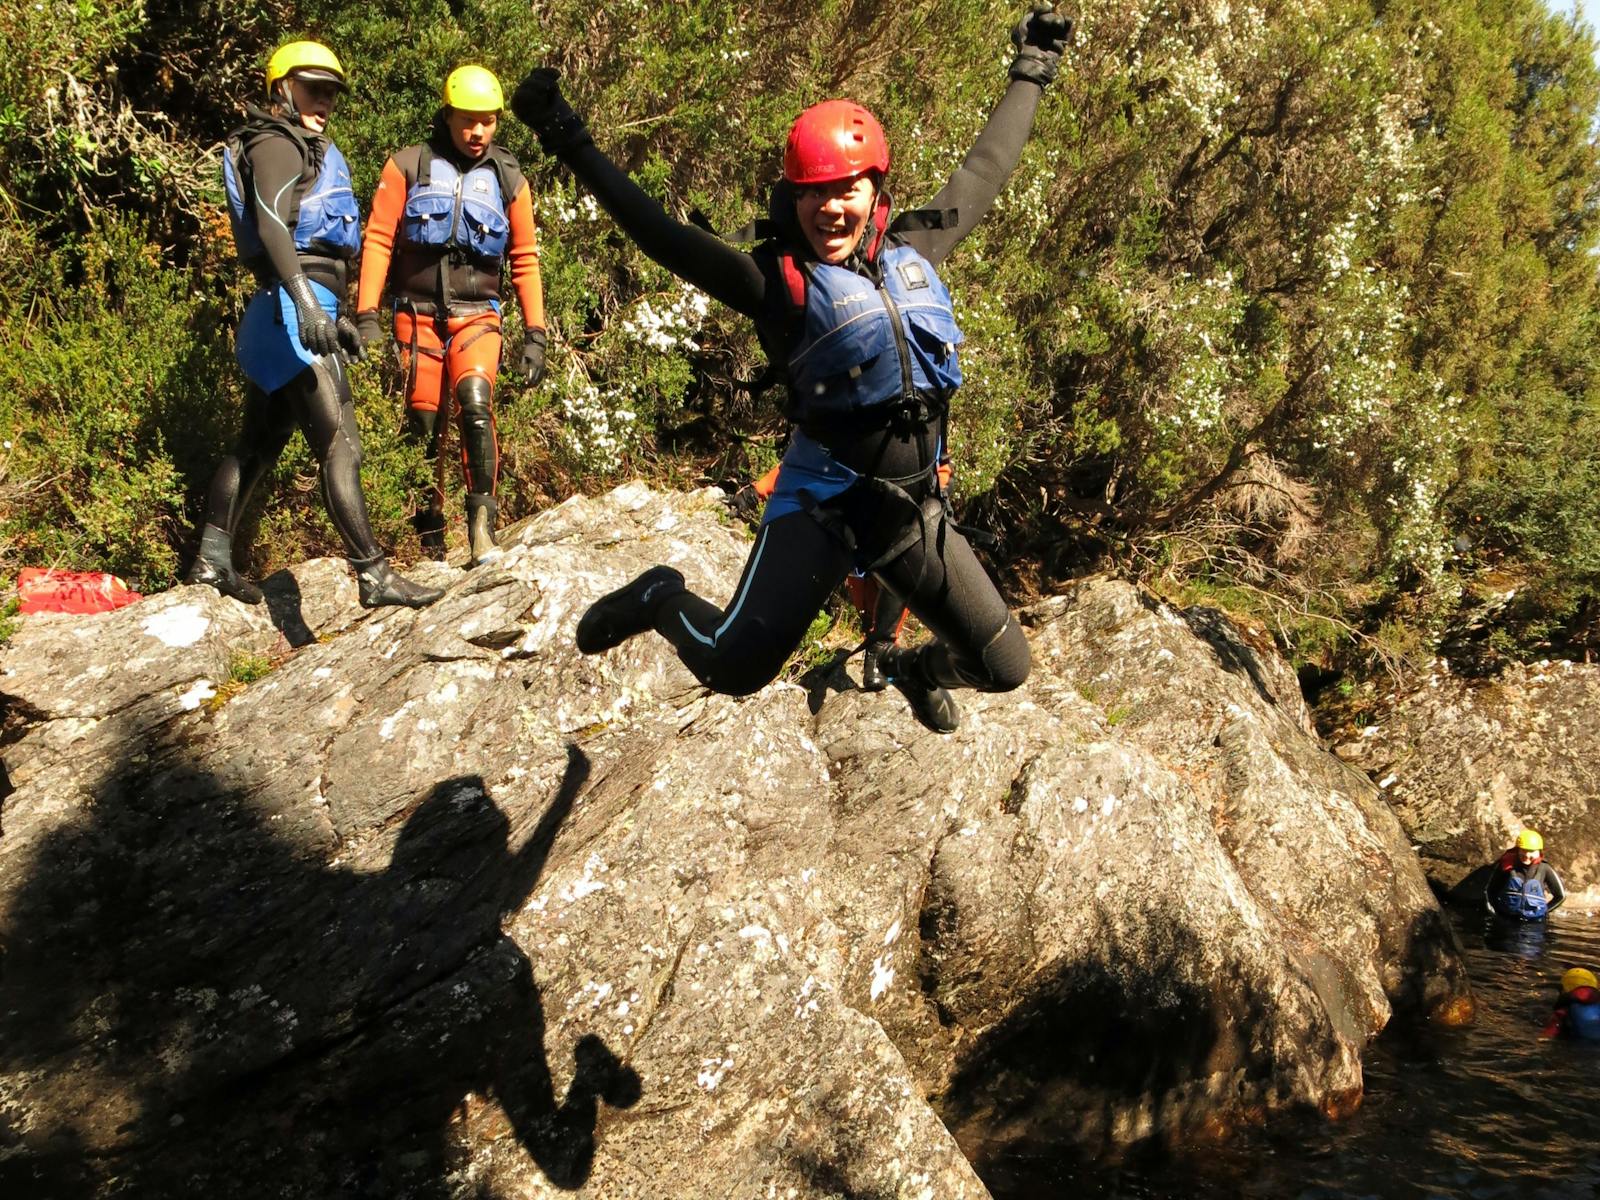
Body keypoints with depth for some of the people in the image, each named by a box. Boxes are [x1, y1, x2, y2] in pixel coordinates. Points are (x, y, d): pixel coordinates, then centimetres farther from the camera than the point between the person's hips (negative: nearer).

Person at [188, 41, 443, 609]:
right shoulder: (276, 144, -4)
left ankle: (211, 559, 22)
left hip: (305, 305, 10)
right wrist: (304, 298, -33)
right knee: (340, 445, -16)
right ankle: (374, 575, -20)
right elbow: (270, 225, -20)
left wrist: (334, 316, 27)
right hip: (293, 305, -10)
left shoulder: (309, 151, 26)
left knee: (259, 444, 14)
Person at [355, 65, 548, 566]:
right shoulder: (408, 167, 3)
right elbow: (378, 240, 0)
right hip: (417, 314, 0)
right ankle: (429, 541, 15)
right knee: (423, 425, 2)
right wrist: (367, 315, -9)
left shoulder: (508, 178, 8)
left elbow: (525, 259, 11)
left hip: (475, 316, 0)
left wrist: (535, 333, 4)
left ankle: (483, 526, -20)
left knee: (475, 401, -25)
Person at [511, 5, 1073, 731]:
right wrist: (572, 145, -20)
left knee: (1005, 667, 9)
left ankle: (910, 669, 42)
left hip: (914, 506, 5)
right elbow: (664, 237, -16)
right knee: (733, 668, -18)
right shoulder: (780, 281, -10)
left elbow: (983, 173, 18)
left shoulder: (913, 253, 6)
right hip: (823, 500, -5)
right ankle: (661, 600, 16)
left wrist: (1029, 76, 28)